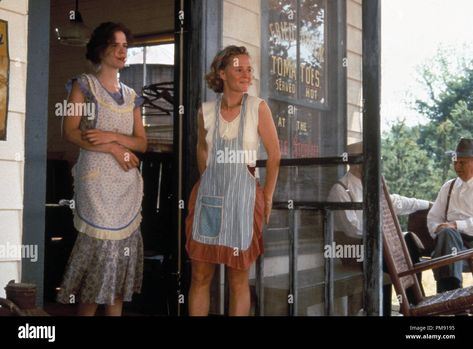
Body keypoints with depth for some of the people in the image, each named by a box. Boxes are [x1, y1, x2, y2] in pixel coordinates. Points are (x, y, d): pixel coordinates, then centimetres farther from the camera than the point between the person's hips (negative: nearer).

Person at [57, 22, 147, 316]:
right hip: (97, 179, -5)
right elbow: (70, 132, -8)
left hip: (128, 182, 5)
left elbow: (142, 143, 10)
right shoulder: (84, 84, 2)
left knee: (122, 246, 4)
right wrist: (115, 149, -13)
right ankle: (86, 311, 6)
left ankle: (115, 312, 11)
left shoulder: (131, 95, 16)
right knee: (101, 244, -7)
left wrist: (113, 136, -9)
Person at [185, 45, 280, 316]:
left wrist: (267, 197, 1)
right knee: (200, 276, 6)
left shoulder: (258, 107, -5)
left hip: (243, 197, -2)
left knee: (239, 279, 6)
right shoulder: (206, 111, 2)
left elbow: (274, 154, 0)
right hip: (208, 197, 2)